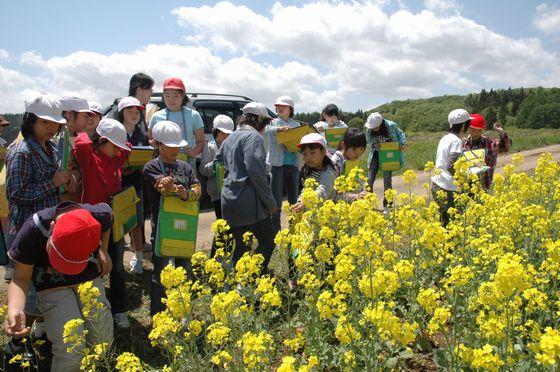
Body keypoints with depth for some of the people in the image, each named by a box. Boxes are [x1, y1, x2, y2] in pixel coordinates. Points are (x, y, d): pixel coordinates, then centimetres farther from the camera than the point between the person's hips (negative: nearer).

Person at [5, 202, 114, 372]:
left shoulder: (99, 216, -23)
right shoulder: (33, 229, -28)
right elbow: (21, 278, -17)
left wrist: (104, 250, -3)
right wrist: (15, 310, -37)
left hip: (89, 279, 3)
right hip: (53, 287, -2)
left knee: (103, 343, -2)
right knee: (71, 353, -19)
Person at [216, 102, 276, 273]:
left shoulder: (230, 138, 20)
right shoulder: (254, 137, -8)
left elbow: (217, 163, 27)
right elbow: (255, 171, -17)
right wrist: (270, 202, -11)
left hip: (229, 202, 9)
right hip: (250, 203, -8)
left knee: (241, 246, 16)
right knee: (268, 241, 3)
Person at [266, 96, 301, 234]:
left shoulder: (296, 124, 12)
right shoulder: (273, 122, 3)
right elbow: (266, 129, -19)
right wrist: (279, 129, -37)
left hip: (293, 165, 3)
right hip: (277, 164, -3)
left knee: (294, 200, 11)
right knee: (276, 201, -3)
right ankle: (275, 231, 5)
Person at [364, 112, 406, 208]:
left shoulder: (391, 126, -20)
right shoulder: (370, 129, -13)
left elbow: (402, 135, -5)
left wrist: (402, 144, -23)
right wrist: (374, 144, -15)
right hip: (376, 155, 3)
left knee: (387, 180, 1)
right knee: (370, 179, -2)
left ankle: (387, 203, 14)